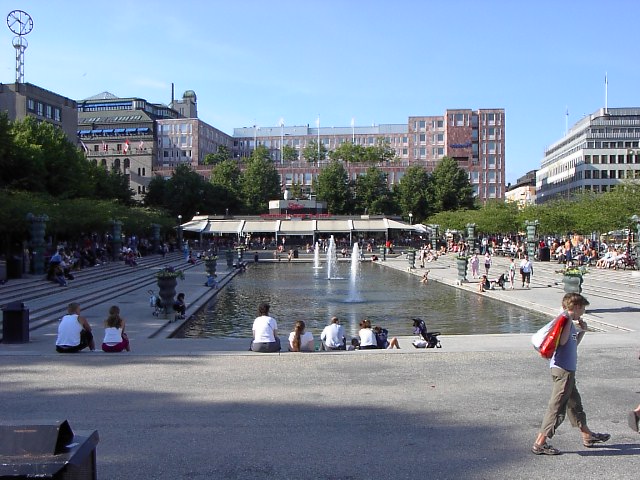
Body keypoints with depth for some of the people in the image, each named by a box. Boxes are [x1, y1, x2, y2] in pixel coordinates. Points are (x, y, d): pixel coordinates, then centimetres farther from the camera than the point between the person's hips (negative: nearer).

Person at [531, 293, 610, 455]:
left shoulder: (570, 322, 14)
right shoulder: (564, 320, -14)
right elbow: (563, 341, -30)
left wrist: (582, 331, 17)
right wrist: (569, 320, -25)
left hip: (567, 370, 10)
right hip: (563, 370, -10)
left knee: (575, 403, 23)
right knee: (557, 408, -6)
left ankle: (588, 436, 39)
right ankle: (540, 443, -3)